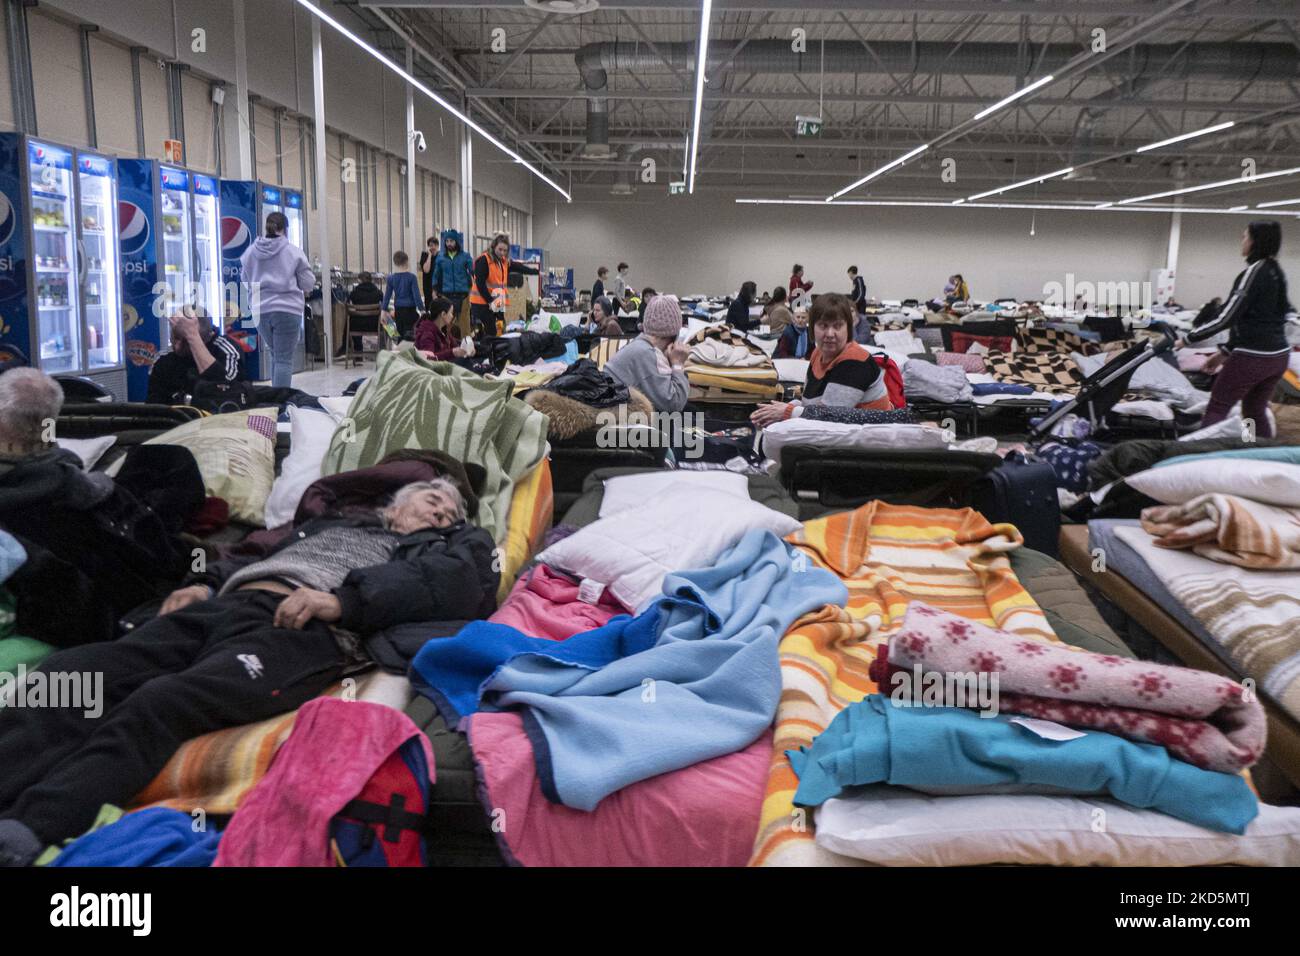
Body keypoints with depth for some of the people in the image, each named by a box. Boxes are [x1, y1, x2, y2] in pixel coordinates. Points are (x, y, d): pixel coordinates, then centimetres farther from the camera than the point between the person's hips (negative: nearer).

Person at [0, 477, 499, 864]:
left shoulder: (452, 545, 24)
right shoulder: (330, 524, 39)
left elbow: (455, 582, 1)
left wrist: (343, 599, -13)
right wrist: (207, 582, 12)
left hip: (303, 628, -5)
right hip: (221, 607, 5)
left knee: (159, 704, -32)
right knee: (70, 672, -19)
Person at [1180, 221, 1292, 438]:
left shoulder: (1253, 272, -13)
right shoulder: (1276, 272, 14)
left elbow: (1227, 317, -17)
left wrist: (1187, 340, -11)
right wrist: (1225, 352, 20)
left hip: (1253, 356, -8)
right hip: (1278, 354, 8)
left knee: (1216, 409, -1)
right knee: (1255, 411, 17)